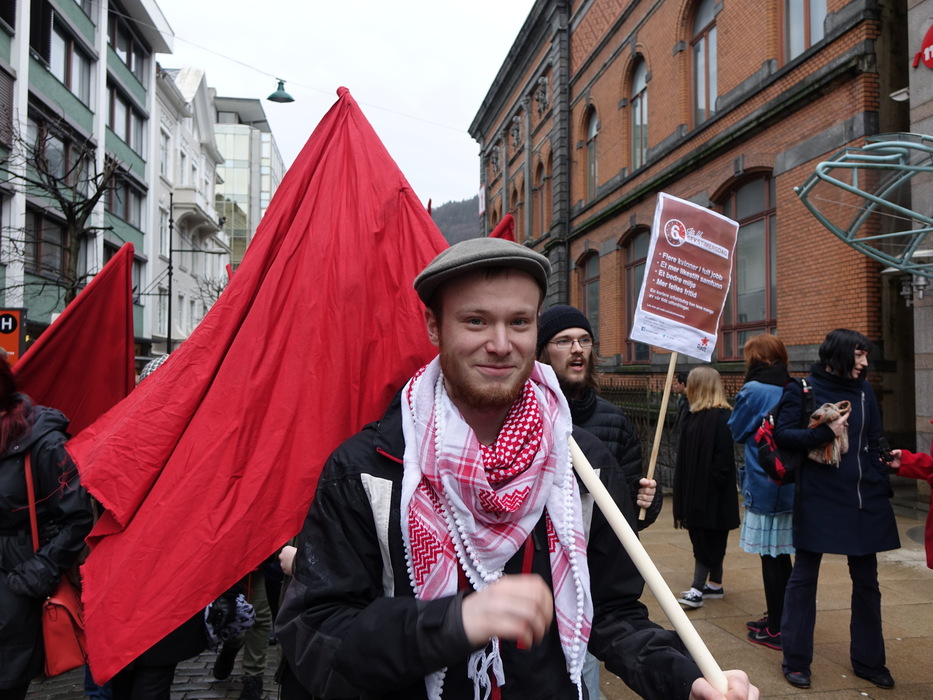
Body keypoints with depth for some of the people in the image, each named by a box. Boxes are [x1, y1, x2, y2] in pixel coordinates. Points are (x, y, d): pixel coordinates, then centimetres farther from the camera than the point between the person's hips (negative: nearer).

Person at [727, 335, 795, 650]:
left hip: (763, 485, -6)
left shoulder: (753, 391, -13)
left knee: (770, 557, 1)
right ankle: (779, 618, 27)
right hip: (791, 484, 7)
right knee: (781, 555, 15)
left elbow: (736, 431, -1)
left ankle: (775, 629, 10)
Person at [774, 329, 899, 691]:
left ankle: (868, 661, 29)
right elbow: (783, 434, -12)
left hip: (863, 500, 5)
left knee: (866, 580, 13)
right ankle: (795, 660, 17)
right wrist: (824, 433, -22)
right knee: (804, 577, 5)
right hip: (818, 498, -5)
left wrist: (881, 486, 7)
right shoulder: (802, 389, -5)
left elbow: (873, 443, 13)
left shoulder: (863, 390, 9)